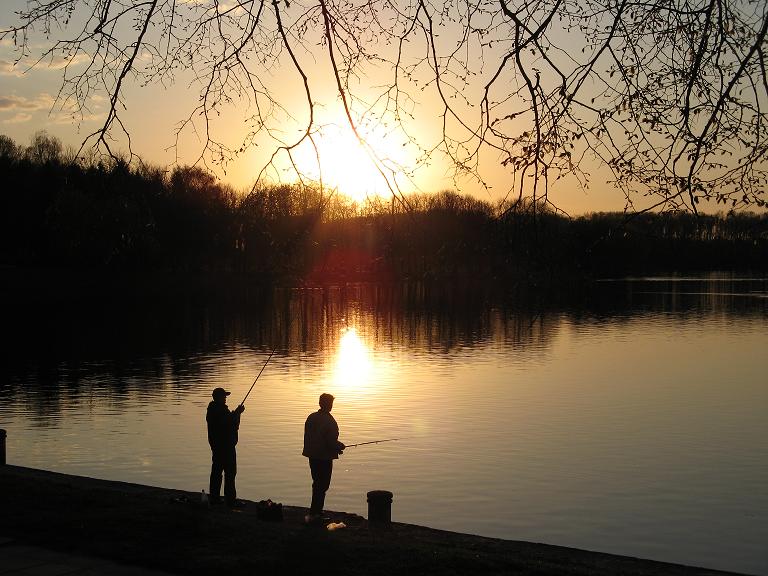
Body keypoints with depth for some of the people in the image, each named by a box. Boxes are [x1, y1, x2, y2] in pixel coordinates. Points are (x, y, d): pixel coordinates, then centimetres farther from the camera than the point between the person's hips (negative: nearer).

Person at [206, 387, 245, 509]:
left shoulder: (211, 410, 9)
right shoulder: (222, 410, -20)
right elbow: (233, 425, -17)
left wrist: (235, 413, 12)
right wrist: (237, 413, -5)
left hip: (215, 445, 9)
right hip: (226, 446, -9)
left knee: (216, 471, 14)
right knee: (230, 472, -5)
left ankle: (215, 497, 19)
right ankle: (231, 500, -3)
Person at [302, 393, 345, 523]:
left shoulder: (311, 417, 3)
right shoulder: (329, 421, -18)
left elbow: (307, 436, 9)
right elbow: (332, 442, -21)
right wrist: (341, 446, 2)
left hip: (312, 456, 7)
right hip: (324, 458, -7)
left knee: (317, 484, 19)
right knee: (322, 486, 1)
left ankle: (316, 513, 26)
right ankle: (314, 514, -1)